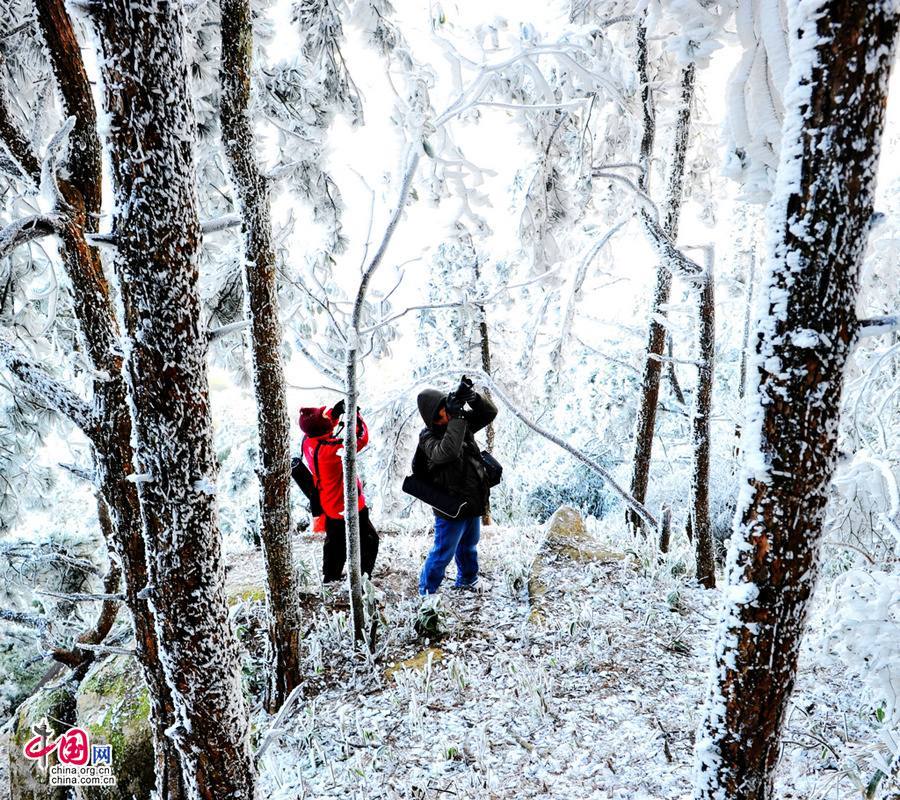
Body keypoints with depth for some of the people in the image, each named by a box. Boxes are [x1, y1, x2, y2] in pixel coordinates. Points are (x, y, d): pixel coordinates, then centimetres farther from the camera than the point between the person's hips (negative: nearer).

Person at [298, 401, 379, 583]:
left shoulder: (308, 441, -11)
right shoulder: (329, 448, -35)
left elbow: (320, 427, 8)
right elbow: (361, 439, -29)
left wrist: (336, 410, -9)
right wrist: (355, 414, -20)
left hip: (329, 505, 9)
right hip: (349, 507, -8)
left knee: (335, 543, 27)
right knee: (369, 541, 11)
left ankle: (330, 578, 42)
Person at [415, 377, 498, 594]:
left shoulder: (463, 422, 0)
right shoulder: (428, 437, -18)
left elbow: (490, 412, -2)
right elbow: (447, 452, -37)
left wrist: (472, 397, -20)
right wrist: (456, 417, -34)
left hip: (473, 502, 7)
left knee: (469, 547, 27)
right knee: (442, 555, 4)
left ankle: (467, 583, 48)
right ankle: (426, 593, 22)